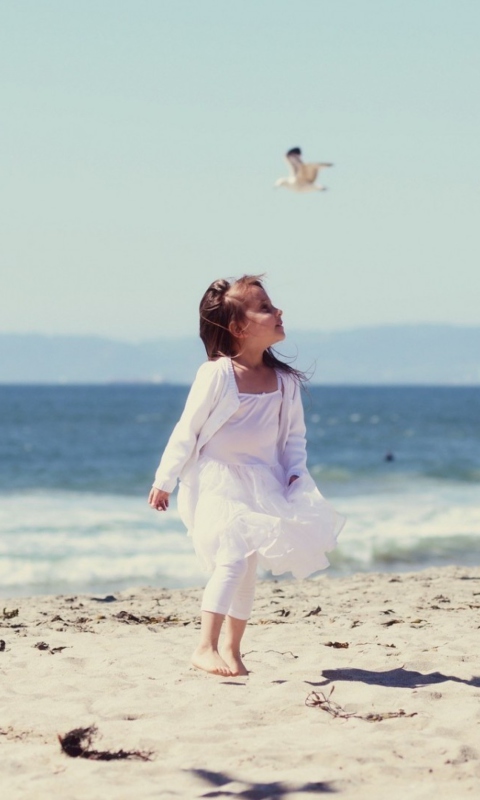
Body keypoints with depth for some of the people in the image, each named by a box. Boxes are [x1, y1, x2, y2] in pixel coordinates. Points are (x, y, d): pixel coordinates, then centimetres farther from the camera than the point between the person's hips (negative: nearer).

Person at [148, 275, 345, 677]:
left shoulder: (284, 381, 0)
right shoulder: (216, 374, -15)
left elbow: (294, 434, 10)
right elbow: (187, 430, -9)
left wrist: (296, 474, -5)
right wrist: (164, 481, -5)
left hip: (261, 485, 6)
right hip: (217, 482, -6)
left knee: (247, 567, 9)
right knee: (233, 556, -21)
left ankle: (231, 649, 21)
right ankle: (206, 647, -22)